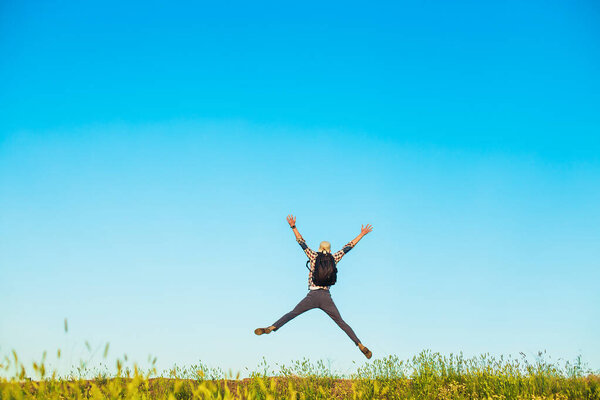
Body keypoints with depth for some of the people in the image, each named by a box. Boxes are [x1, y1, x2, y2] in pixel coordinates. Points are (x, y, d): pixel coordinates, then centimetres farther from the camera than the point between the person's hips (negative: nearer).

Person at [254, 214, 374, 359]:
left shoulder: (313, 256, 7)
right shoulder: (333, 259, 9)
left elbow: (302, 242, 10)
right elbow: (348, 246, 16)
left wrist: (293, 227, 17)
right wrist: (362, 234, 25)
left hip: (312, 296, -1)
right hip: (326, 297, 1)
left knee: (293, 313, 1)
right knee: (341, 322, 5)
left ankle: (272, 328, -18)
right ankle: (360, 345, -2)